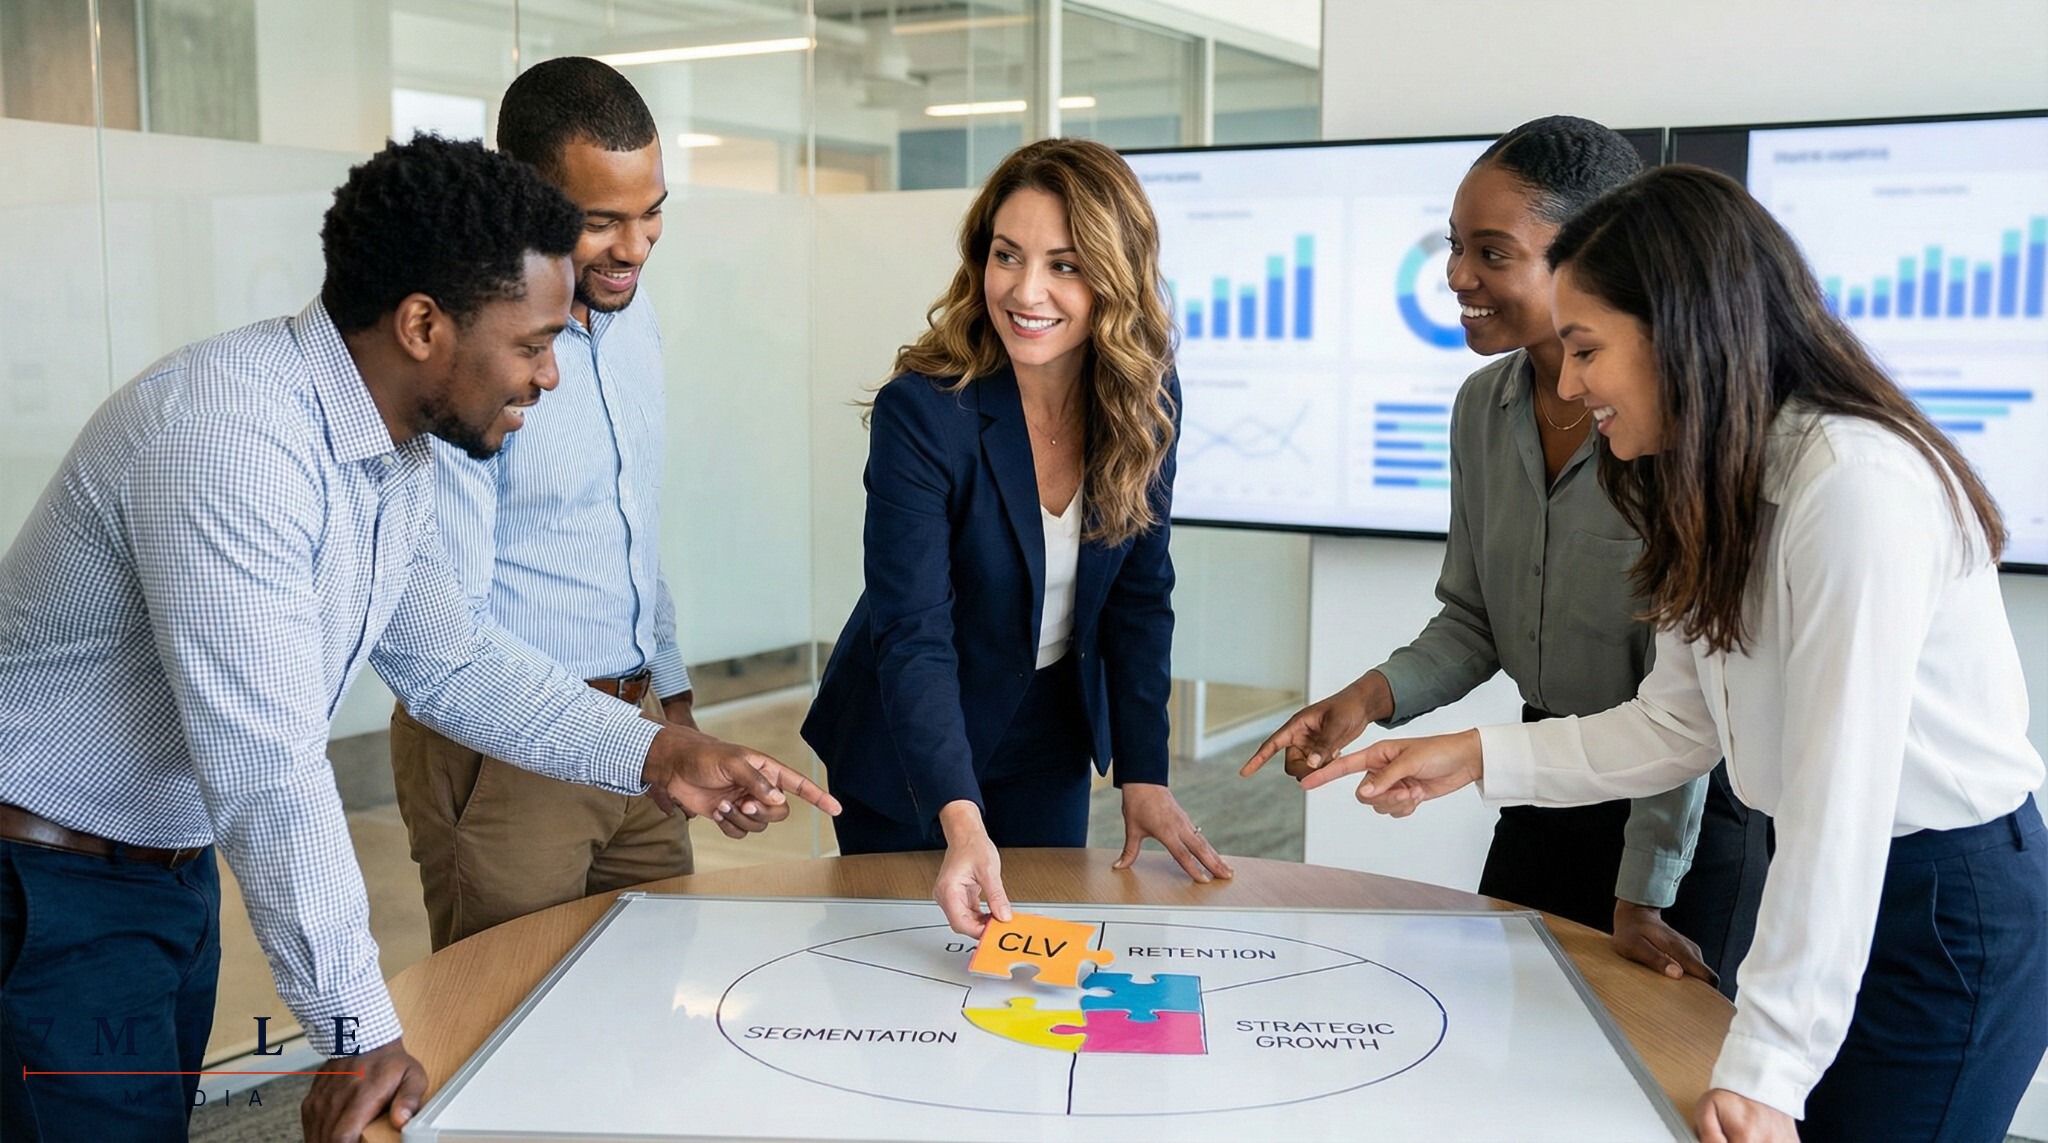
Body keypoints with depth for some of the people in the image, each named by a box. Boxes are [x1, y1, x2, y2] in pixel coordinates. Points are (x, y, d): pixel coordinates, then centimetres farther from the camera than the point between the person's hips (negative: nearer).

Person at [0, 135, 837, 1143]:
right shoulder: (232, 431, -30)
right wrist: (361, 1033, -25)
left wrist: (654, 753, 0)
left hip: (173, 863, 9)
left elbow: (446, 664, 9)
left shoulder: (394, 451, -1)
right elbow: (267, 767, -31)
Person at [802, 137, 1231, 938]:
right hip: (909, 751, -4)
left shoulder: (1144, 399, -12)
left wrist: (1143, 775, -9)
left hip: (1050, 743, 4)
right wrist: (960, 822, -42)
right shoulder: (922, 410, -27)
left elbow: (1139, 595, -4)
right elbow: (911, 634, -31)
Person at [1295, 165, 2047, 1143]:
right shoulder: (1722, 489, 5)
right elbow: (1676, 725, 6)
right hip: (1834, 884, 8)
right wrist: (1476, 757, -1)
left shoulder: (1857, 485, -25)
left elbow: (1841, 789, -28)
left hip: (1950, 909, -8)